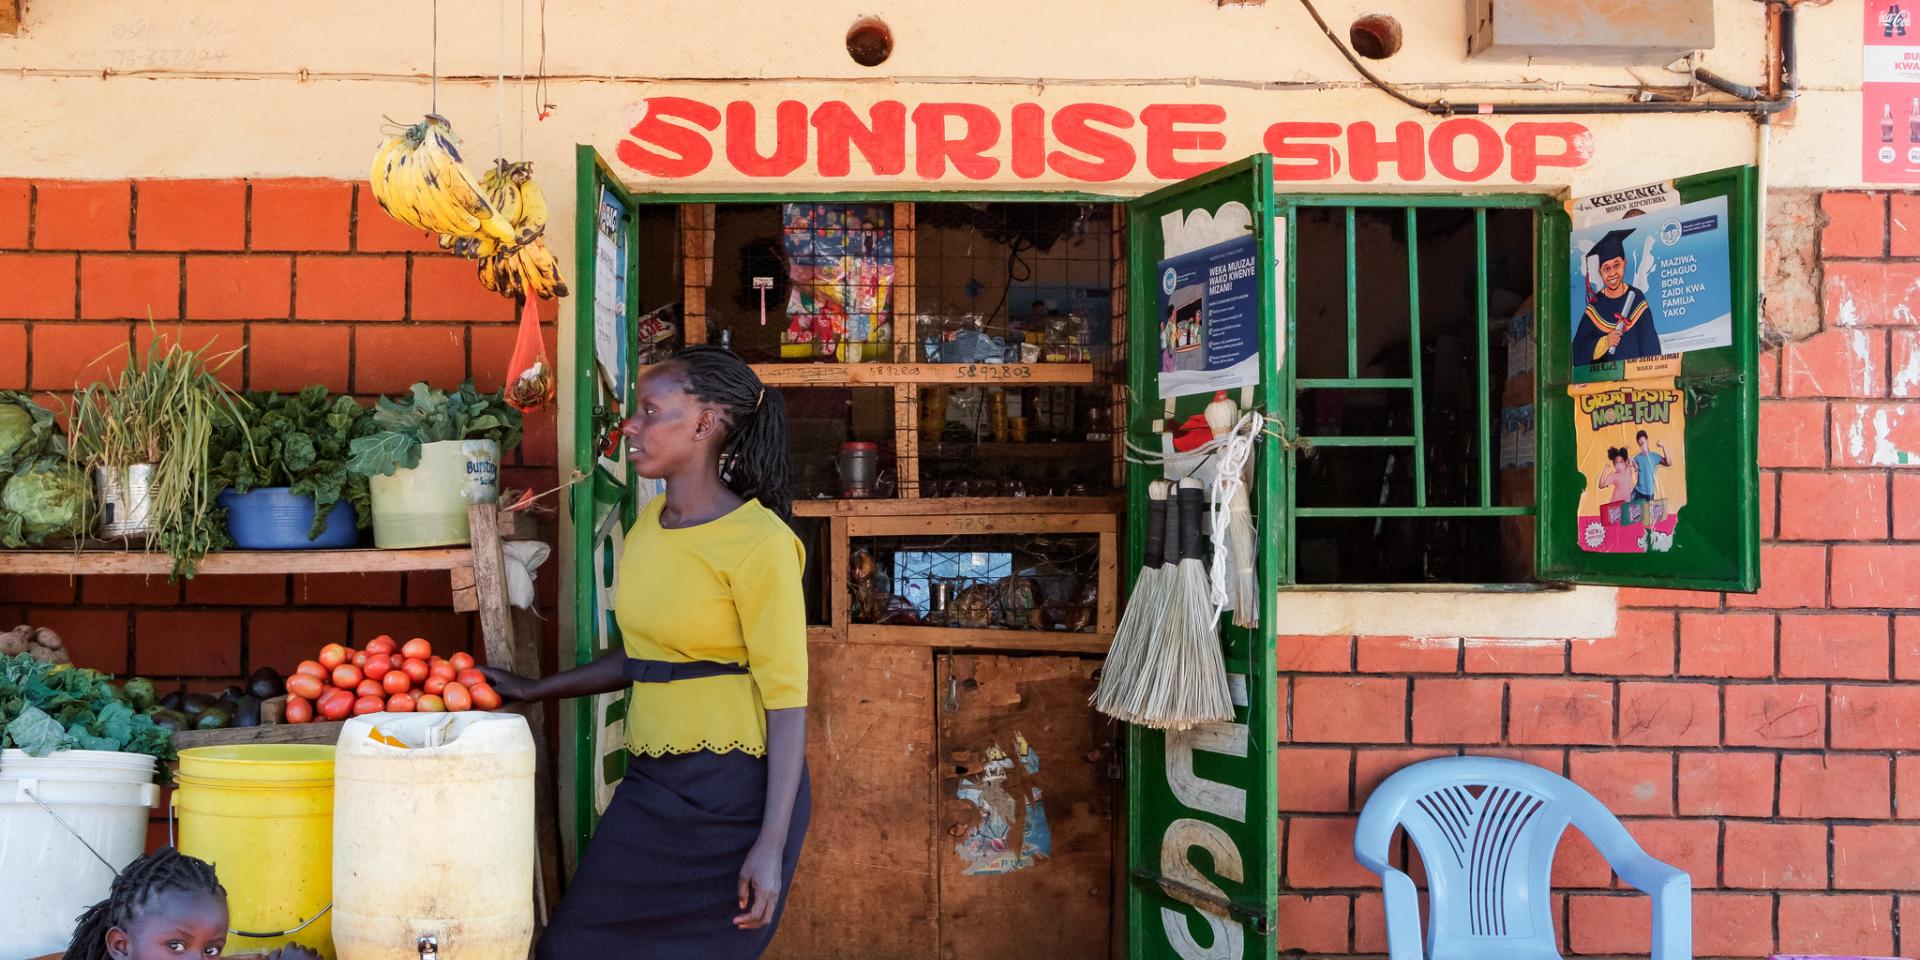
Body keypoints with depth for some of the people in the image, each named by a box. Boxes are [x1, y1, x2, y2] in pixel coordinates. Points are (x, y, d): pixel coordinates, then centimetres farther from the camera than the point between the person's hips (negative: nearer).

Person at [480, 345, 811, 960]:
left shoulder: (758, 542, -15)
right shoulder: (648, 526, 9)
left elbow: (787, 698, -16)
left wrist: (771, 846, -18)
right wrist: (532, 691, 20)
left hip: (733, 794, -7)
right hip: (652, 787, 8)